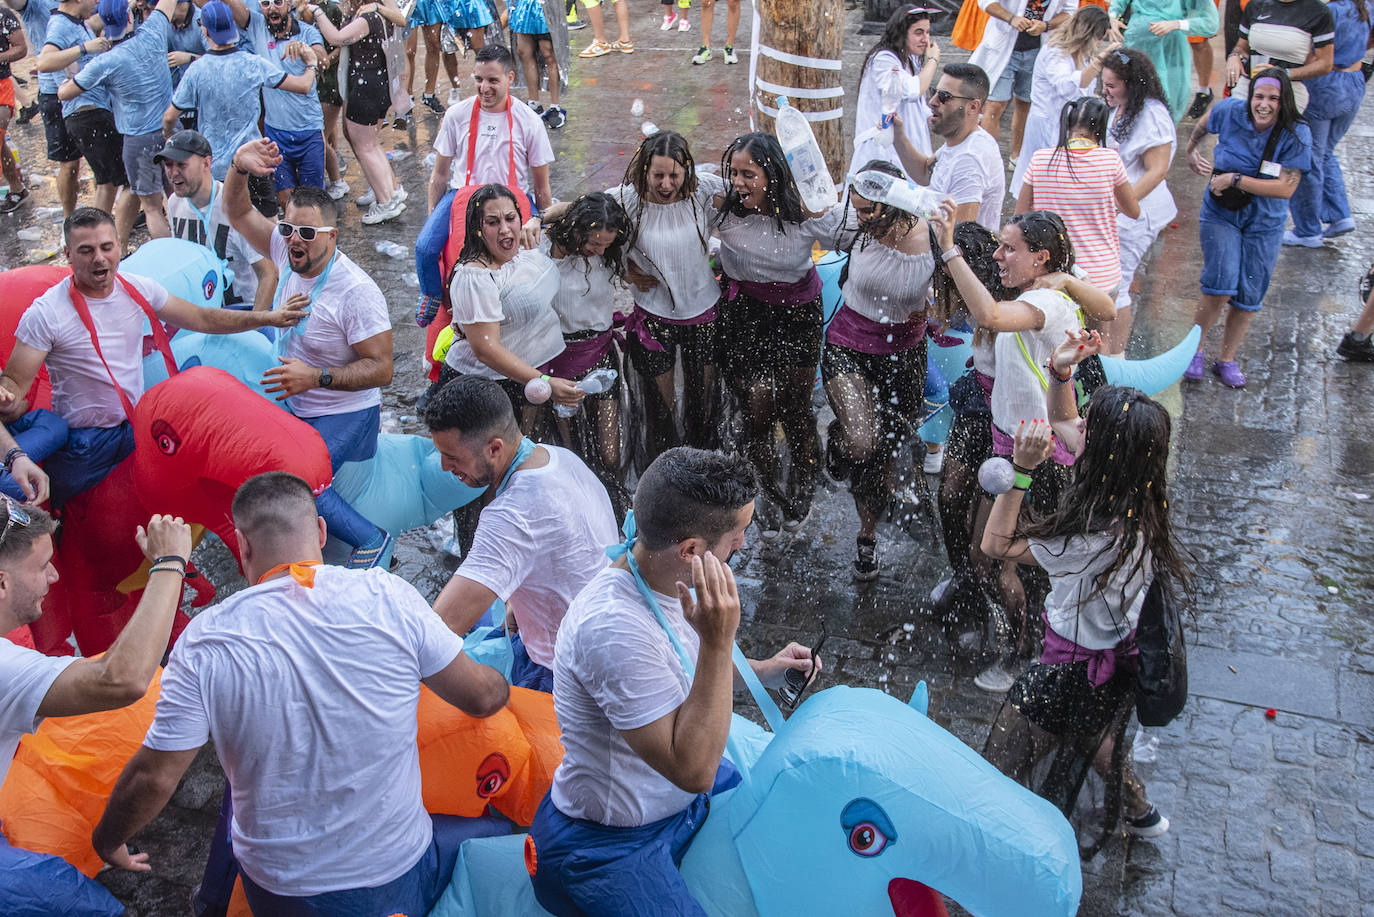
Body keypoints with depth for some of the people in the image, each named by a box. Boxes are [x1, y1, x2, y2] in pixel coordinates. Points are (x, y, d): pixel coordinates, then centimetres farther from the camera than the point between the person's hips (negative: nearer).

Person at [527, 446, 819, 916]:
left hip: (678, 788, 8)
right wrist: (719, 640, -38)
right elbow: (692, 769, -34)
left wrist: (761, 671, 5)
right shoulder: (613, 628, -36)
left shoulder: (666, 576, -8)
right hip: (613, 840, -8)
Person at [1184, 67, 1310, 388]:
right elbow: (1204, 124, 11)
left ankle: (1227, 359, 24)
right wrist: (1191, 150, 23)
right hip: (1221, 213, -1)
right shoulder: (1231, 111, -13)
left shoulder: (1296, 135, -17)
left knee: (1249, 295, 6)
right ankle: (1197, 347, 7)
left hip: (1264, 223, 1)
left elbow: (1286, 188, -23)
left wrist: (1235, 180, -24)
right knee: (1221, 284, -16)